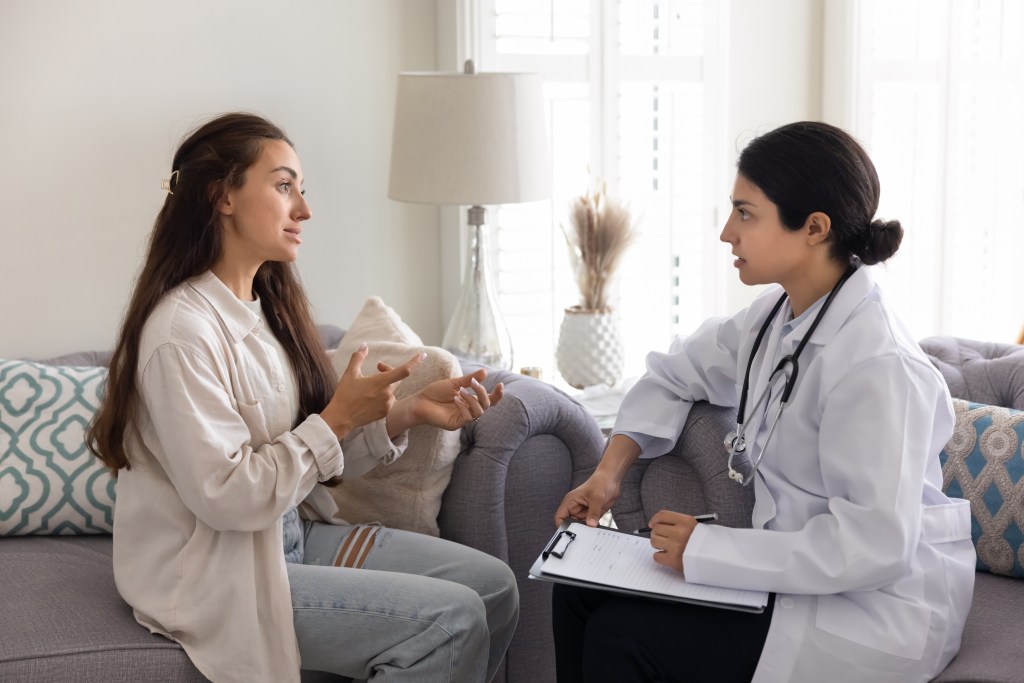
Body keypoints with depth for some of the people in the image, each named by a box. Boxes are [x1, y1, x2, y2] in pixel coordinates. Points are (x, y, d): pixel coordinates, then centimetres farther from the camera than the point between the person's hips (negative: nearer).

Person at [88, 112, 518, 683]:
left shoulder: (267, 305, 7)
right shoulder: (182, 330, -21)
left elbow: (316, 450, 7)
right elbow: (225, 496, -23)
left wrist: (409, 412, -6)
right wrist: (338, 418, -19)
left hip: (285, 535, 9)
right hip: (215, 577, -9)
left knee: (495, 588, -1)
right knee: (451, 620, -18)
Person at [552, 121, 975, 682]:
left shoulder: (876, 366, -25)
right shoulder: (778, 313, 3)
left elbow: (873, 544, -30)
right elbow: (677, 372, 18)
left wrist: (707, 550, -24)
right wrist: (608, 472, 4)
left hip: (878, 608, -8)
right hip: (795, 568, 9)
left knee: (619, 638, -17)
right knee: (579, 591, 1)